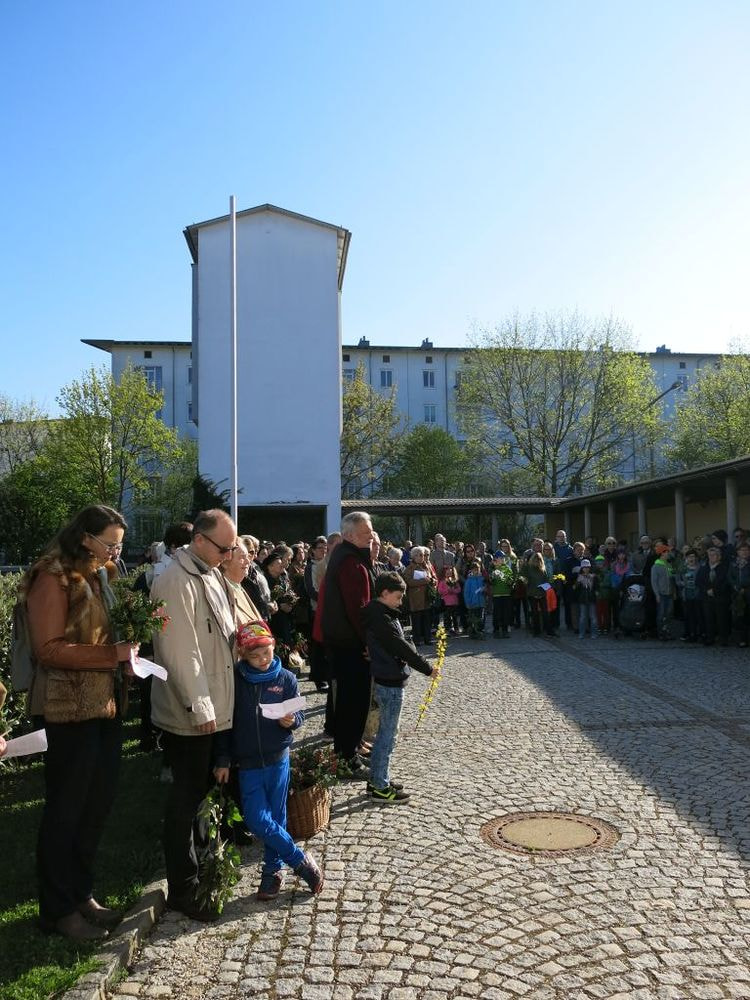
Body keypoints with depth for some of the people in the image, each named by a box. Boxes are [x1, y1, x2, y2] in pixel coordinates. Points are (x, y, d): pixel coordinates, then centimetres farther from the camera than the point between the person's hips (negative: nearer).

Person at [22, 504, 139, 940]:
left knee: (99, 802, 14)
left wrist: (128, 650, 1)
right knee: (67, 808, 6)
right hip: (71, 708, -8)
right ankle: (59, 909, 22)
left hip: (107, 704, 8)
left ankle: (81, 893, 31)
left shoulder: (102, 576, 12)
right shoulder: (54, 578, -13)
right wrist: (112, 654, -22)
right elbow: (49, 648, -17)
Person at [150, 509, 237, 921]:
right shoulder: (176, 582, -21)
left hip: (216, 708, 9)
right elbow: (181, 652, -23)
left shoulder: (211, 576, 9)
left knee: (208, 793, 22)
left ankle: (205, 866, 40)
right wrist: (200, 707, -20)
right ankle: (182, 890, 18)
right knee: (186, 801, 4)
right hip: (191, 715, -9)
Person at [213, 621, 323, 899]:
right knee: (257, 821, -4)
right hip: (247, 763, 0)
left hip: (278, 758, 0)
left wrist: (291, 721, -21)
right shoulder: (235, 680, -6)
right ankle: (301, 861, 12)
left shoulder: (286, 679, -5)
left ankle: (273, 870, 28)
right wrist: (222, 760, 1)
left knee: (276, 818, 8)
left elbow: (298, 715, 3)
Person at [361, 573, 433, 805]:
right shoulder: (381, 618, -22)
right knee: (388, 734, 0)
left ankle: (377, 779, 29)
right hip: (391, 683, -10)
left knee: (384, 732, 18)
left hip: (386, 680, 10)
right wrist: (427, 668, -14)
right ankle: (381, 788, 10)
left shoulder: (380, 614, 9)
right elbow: (401, 647, -22)